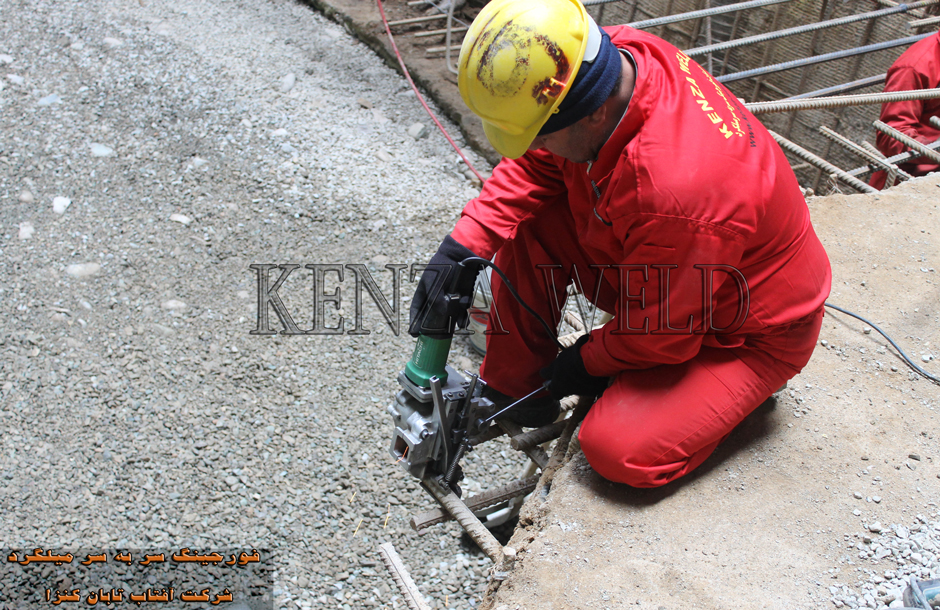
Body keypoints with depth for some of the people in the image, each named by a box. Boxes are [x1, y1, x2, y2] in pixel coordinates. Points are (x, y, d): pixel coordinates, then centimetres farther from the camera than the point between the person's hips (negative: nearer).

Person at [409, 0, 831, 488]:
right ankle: (512, 390, 7)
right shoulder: (616, 56, -18)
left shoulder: (675, 190, -42)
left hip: (747, 332, -7)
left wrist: (587, 361, -8)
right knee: (527, 217, -7)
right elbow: (533, 167, -3)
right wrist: (462, 245, -14)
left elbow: (661, 332, -26)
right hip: (657, 279, 8)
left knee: (621, 452, -24)